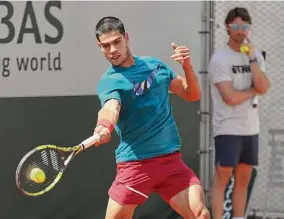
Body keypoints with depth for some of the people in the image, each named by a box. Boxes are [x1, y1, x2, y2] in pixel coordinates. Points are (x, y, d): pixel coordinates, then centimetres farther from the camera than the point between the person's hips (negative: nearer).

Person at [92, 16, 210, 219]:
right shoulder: (109, 81, -8)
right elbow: (111, 107, -31)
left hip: (171, 159, 4)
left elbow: (192, 95, 15)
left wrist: (187, 66, -4)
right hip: (135, 163, -4)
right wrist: (104, 126, -54)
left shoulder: (155, 64, 10)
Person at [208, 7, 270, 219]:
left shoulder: (256, 54, 9)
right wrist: (254, 91, -3)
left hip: (251, 128, 6)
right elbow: (230, 98, -17)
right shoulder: (220, 59, -9)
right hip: (228, 128, -6)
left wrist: (252, 59, -11)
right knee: (222, 177, -5)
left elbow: (264, 87, -5)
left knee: (243, 179, 8)